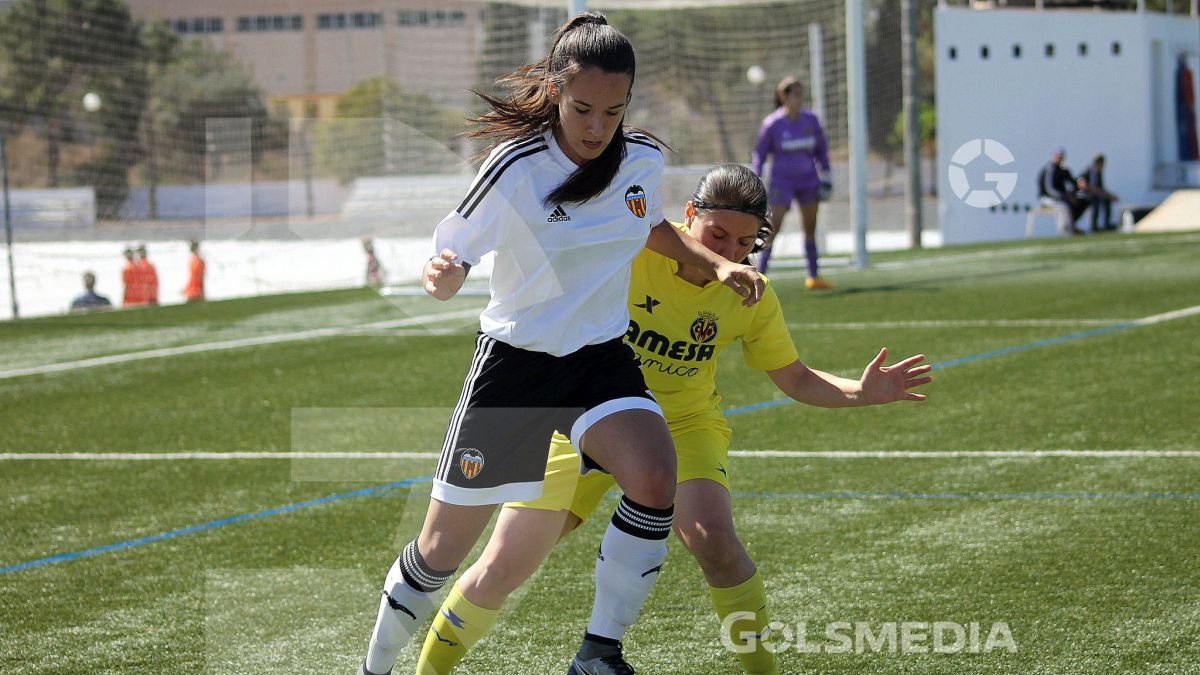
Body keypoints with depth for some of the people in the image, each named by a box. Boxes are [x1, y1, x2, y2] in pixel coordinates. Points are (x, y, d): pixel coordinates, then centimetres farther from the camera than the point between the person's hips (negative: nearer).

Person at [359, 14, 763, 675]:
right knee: (442, 550, 5)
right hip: (514, 358, -3)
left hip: (600, 359, 3)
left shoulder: (643, 160, -5)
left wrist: (718, 263, 6)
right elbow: (448, 261, -17)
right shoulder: (516, 168, -20)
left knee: (655, 480, -28)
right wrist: (440, 274, -40)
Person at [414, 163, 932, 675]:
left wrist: (862, 392, -16)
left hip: (684, 426, 1)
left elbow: (794, 379, 0)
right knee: (501, 569, -2)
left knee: (714, 539, -29)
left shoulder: (751, 297, -12)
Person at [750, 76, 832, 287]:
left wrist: (826, 179, 7)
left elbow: (821, 151, 12)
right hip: (782, 181, -4)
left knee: (810, 228, 9)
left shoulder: (810, 120, 0)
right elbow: (759, 155, 0)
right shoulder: (772, 124, -9)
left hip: (808, 181, 4)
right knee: (773, 228, -14)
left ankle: (814, 276, 20)